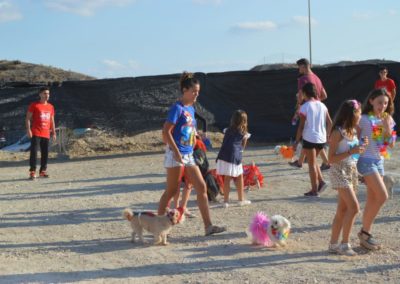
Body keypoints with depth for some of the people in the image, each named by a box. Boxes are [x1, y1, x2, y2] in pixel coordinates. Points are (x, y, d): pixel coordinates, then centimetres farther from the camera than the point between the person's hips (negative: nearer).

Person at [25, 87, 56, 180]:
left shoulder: (51, 107, 15)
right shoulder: (34, 105, -1)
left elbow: (52, 121, 20)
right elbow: (28, 118, -4)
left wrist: (53, 133, 16)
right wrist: (28, 130, -14)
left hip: (46, 134, 5)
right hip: (36, 133, -5)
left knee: (45, 153, 7)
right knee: (34, 152, -10)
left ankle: (43, 171, 17)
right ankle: (32, 172, -9)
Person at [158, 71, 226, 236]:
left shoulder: (191, 109, 13)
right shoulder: (177, 108, -11)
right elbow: (165, 132, -17)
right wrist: (176, 152, -20)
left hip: (188, 155, 8)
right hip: (175, 155, -8)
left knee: (201, 187, 1)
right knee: (172, 191, -1)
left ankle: (208, 226, 3)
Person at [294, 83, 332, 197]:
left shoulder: (304, 107, -10)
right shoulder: (322, 106, 6)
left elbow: (301, 126, -11)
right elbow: (330, 123, 6)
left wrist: (297, 141, -5)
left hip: (309, 138, -5)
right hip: (321, 138, 5)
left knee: (312, 164, 4)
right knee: (313, 161, 23)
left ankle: (314, 189, 8)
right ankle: (321, 182, 10)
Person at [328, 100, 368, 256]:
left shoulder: (354, 131, 9)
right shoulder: (337, 132, -14)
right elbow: (331, 158, -16)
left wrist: (361, 146, 2)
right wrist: (351, 151, -22)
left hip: (352, 171, 8)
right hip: (340, 172, -8)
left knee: (343, 210, 9)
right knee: (354, 207, -14)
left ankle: (333, 244, 15)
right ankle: (344, 244, -4)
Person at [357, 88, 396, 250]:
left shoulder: (388, 120, 9)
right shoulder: (364, 119, -9)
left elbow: (391, 145, 4)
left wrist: (388, 128, -9)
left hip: (379, 161, 7)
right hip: (366, 161, -7)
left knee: (372, 199, 8)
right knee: (382, 196, -14)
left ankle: (365, 235, 17)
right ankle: (365, 232, -2)